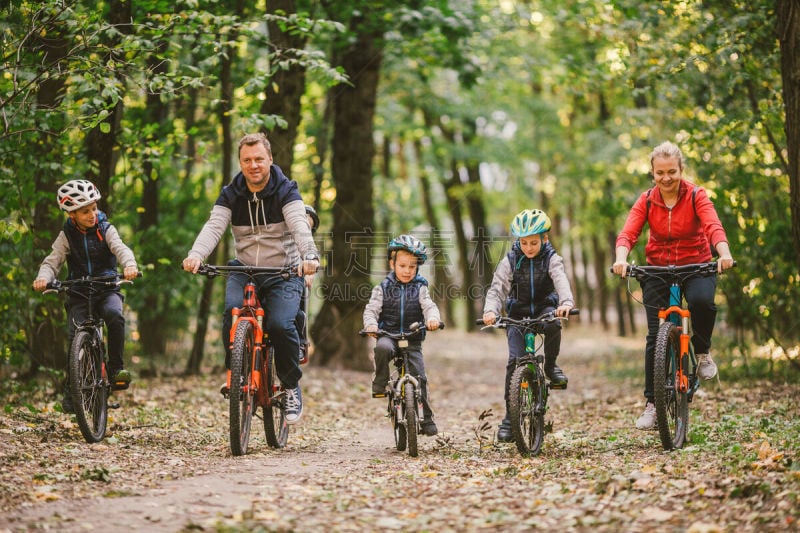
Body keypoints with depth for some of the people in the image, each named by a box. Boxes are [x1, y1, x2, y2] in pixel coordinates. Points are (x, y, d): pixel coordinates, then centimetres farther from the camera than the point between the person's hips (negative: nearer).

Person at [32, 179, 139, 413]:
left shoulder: (105, 229, -1)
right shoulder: (67, 236, 1)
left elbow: (120, 249, -17)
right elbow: (52, 261, -6)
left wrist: (129, 265, -40)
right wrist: (43, 277, -29)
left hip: (107, 288, -1)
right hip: (78, 293, 1)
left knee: (114, 315, -32)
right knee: (76, 337, -14)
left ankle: (116, 367, -19)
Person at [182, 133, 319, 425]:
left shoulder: (286, 190, -6)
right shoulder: (231, 194, 2)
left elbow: (299, 225, -24)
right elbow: (214, 226, -14)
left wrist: (309, 255, -45)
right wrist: (195, 255, -35)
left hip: (284, 273, -2)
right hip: (244, 270, 2)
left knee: (280, 324, -25)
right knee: (233, 311, -28)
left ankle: (292, 387, -1)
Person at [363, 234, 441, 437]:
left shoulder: (420, 289, 7)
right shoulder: (382, 289, 6)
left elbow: (429, 306, -7)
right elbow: (371, 309, -2)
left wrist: (433, 318, -31)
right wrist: (371, 324, -24)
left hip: (413, 340, 1)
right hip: (388, 335, -1)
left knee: (419, 377, -8)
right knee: (382, 347, -37)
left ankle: (426, 418, 3)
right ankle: (380, 383, -15)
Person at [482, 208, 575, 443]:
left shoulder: (551, 259, -8)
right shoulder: (510, 261, -6)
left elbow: (561, 280, -25)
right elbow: (497, 288, -13)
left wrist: (566, 302, -47)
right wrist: (490, 311, -33)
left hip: (544, 308, 0)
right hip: (517, 314, 0)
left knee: (553, 323, -37)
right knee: (515, 360, -14)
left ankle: (551, 366, -10)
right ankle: (510, 415, -8)